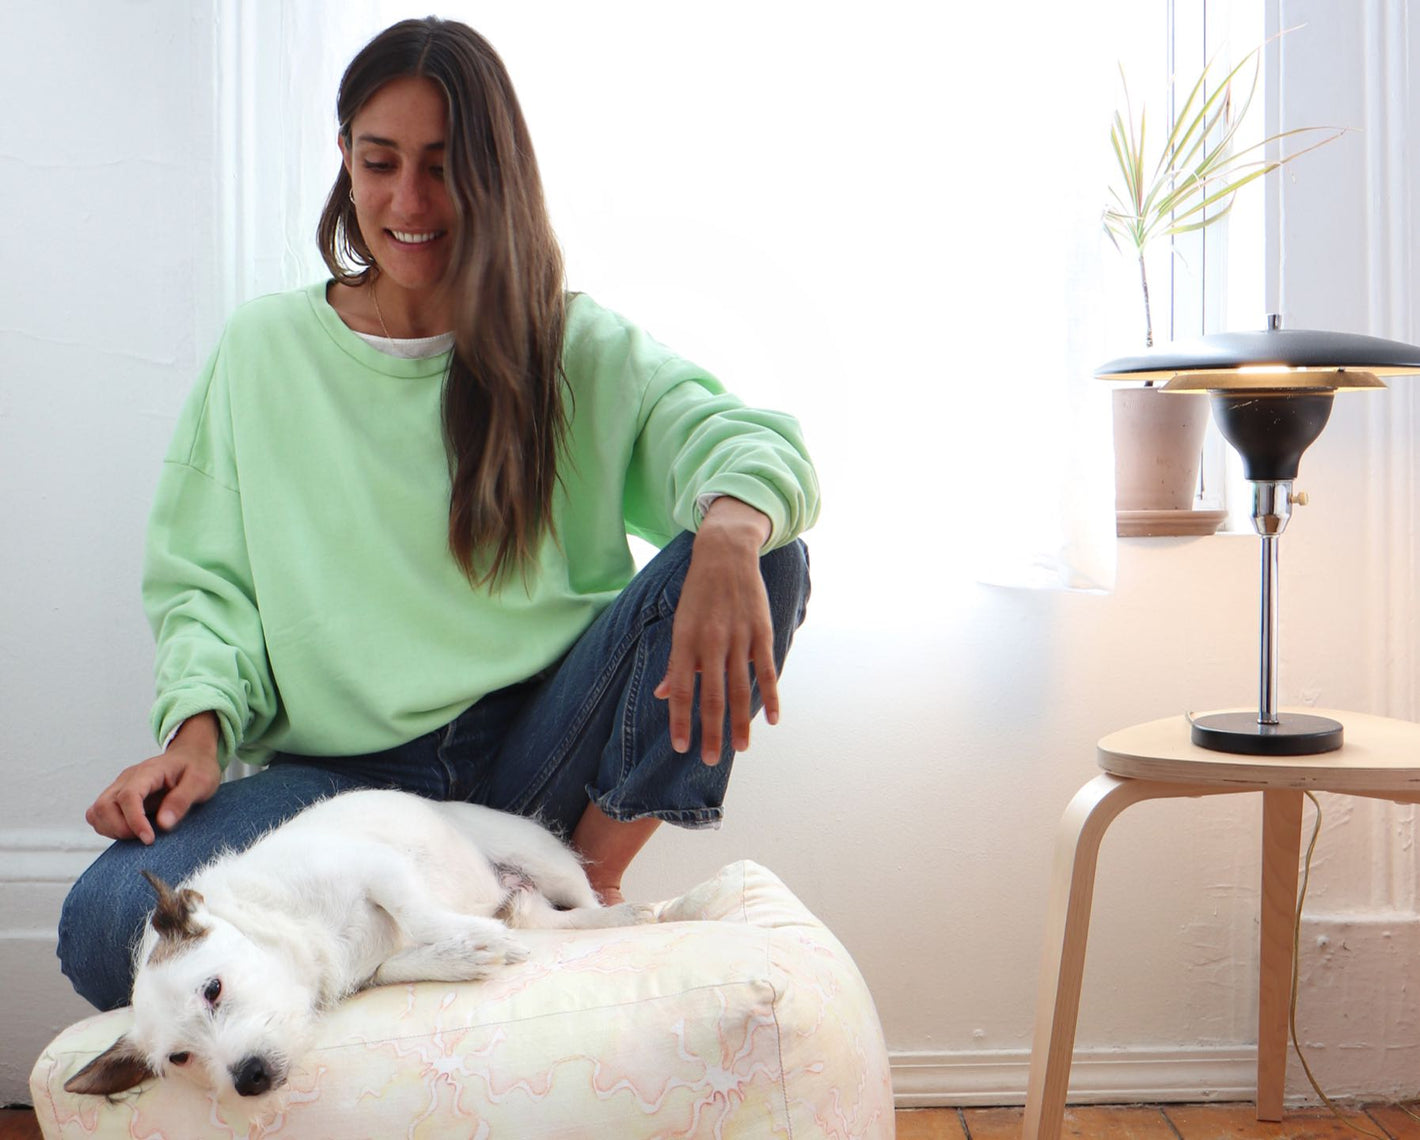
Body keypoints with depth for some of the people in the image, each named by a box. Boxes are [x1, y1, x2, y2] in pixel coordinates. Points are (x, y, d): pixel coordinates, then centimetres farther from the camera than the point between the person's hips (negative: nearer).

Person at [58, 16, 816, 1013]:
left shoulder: (580, 350, 5)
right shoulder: (262, 352, 8)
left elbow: (751, 440, -11)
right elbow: (205, 582, 8)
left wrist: (730, 532, -35)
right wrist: (199, 726, -12)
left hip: (539, 742, 0)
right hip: (343, 771, 0)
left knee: (762, 555, -22)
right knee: (107, 929, -27)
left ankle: (588, 882, -12)